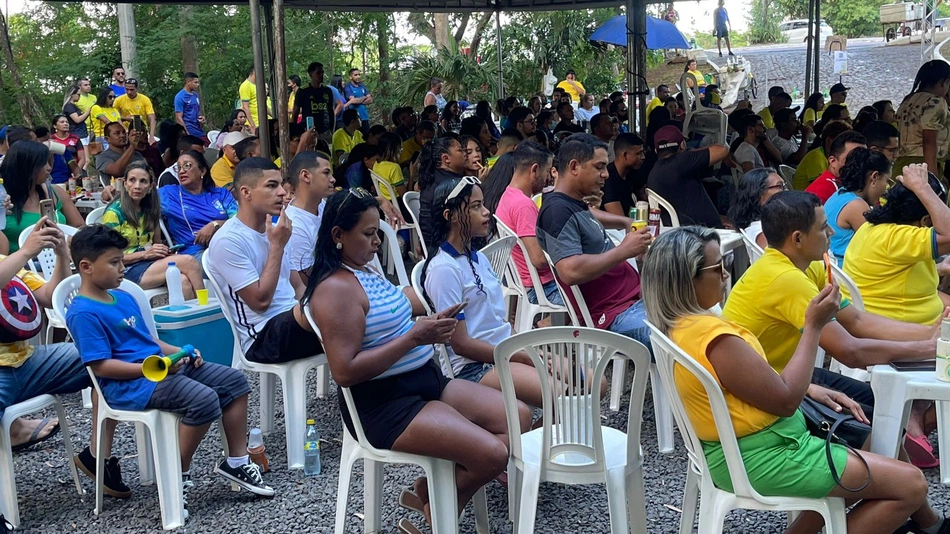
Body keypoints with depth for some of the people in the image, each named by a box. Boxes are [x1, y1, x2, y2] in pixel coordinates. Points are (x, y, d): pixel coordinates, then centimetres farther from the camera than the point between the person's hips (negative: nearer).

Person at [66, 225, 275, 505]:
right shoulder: (83, 313, -13)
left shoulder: (123, 297, 16)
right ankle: (178, 476, -10)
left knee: (234, 380, 2)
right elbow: (100, 365, -18)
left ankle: (236, 461, 8)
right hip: (129, 383, -10)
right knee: (204, 399, -29)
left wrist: (178, 352, 6)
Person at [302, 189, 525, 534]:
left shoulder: (365, 271, 12)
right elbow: (345, 372, -25)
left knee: (519, 417, 5)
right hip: (384, 405, -10)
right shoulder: (336, 289, -18)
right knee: (493, 454, -21)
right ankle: (433, 499, 9)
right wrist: (415, 337, -24)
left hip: (426, 380, 10)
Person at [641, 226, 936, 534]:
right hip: (760, 457, -10)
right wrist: (814, 326, -14)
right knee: (911, 485, -3)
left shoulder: (679, 326, 3)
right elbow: (785, 399, -20)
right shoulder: (713, 336, -28)